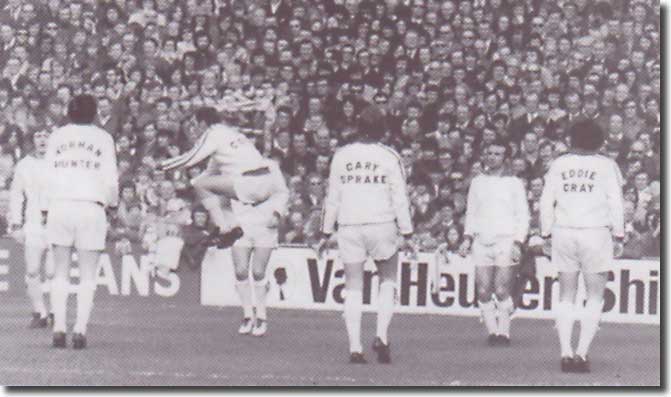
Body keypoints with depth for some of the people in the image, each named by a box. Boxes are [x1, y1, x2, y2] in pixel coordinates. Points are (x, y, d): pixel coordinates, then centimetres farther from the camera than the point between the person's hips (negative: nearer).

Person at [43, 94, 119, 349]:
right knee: (88, 276, 2)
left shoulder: (57, 136, 10)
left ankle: (59, 328, -1)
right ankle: (80, 328, -8)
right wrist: (112, 202, 20)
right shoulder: (103, 138, 5)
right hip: (91, 207, -2)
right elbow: (110, 178, 3)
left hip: (59, 206, 2)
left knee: (60, 274, 7)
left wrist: (46, 208, 10)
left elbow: (49, 175, 6)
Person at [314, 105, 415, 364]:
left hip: (349, 228, 2)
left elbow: (332, 198, 7)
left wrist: (325, 235, 13)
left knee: (353, 289, 6)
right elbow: (400, 199, -4)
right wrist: (407, 235, 1)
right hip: (382, 226, -2)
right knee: (388, 281, 16)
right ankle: (381, 336, -1)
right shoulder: (390, 157, -3)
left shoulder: (342, 156, 4)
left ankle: (355, 348, -2)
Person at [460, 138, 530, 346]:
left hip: (506, 242, -3)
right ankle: (492, 331, 5)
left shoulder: (514, 183, 4)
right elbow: (471, 213, 20)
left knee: (501, 291, -11)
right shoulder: (477, 182, 14)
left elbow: (523, 216, 4)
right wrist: (467, 239, 7)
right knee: (483, 292, -3)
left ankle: (504, 332, -2)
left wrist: (517, 243, -7)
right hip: (481, 242, 3)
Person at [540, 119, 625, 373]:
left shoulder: (559, 165, 7)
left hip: (563, 233, 2)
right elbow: (616, 203, -2)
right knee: (595, 297, 4)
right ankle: (582, 353, -7)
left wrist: (546, 234, 12)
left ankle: (566, 353, 3)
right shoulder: (606, 166, 0)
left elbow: (546, 202, 5)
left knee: (566, 297, 9)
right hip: (596, 233, -2)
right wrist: (618, 236, 3)